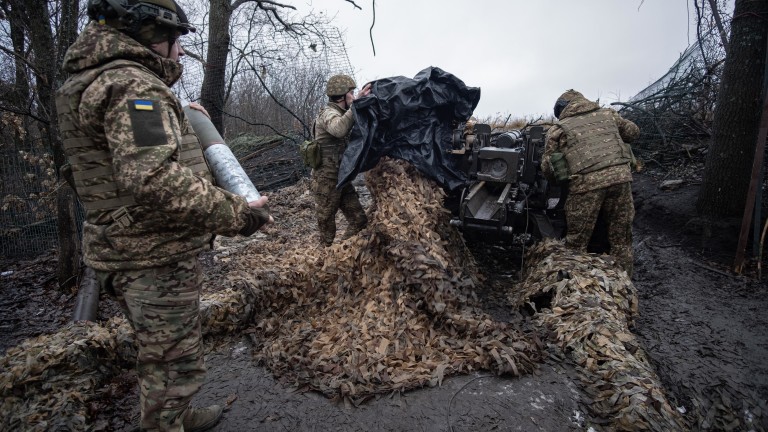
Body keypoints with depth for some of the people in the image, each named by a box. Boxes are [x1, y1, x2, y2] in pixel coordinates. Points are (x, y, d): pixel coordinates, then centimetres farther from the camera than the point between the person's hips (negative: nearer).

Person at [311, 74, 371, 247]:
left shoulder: (341, 114, 15)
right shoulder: (329, 112, -14)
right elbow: (339, 130, -38)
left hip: (341, 178, 9)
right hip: (327, 179, -9)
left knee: (359, 220, 7)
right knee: (327, 224, 5)